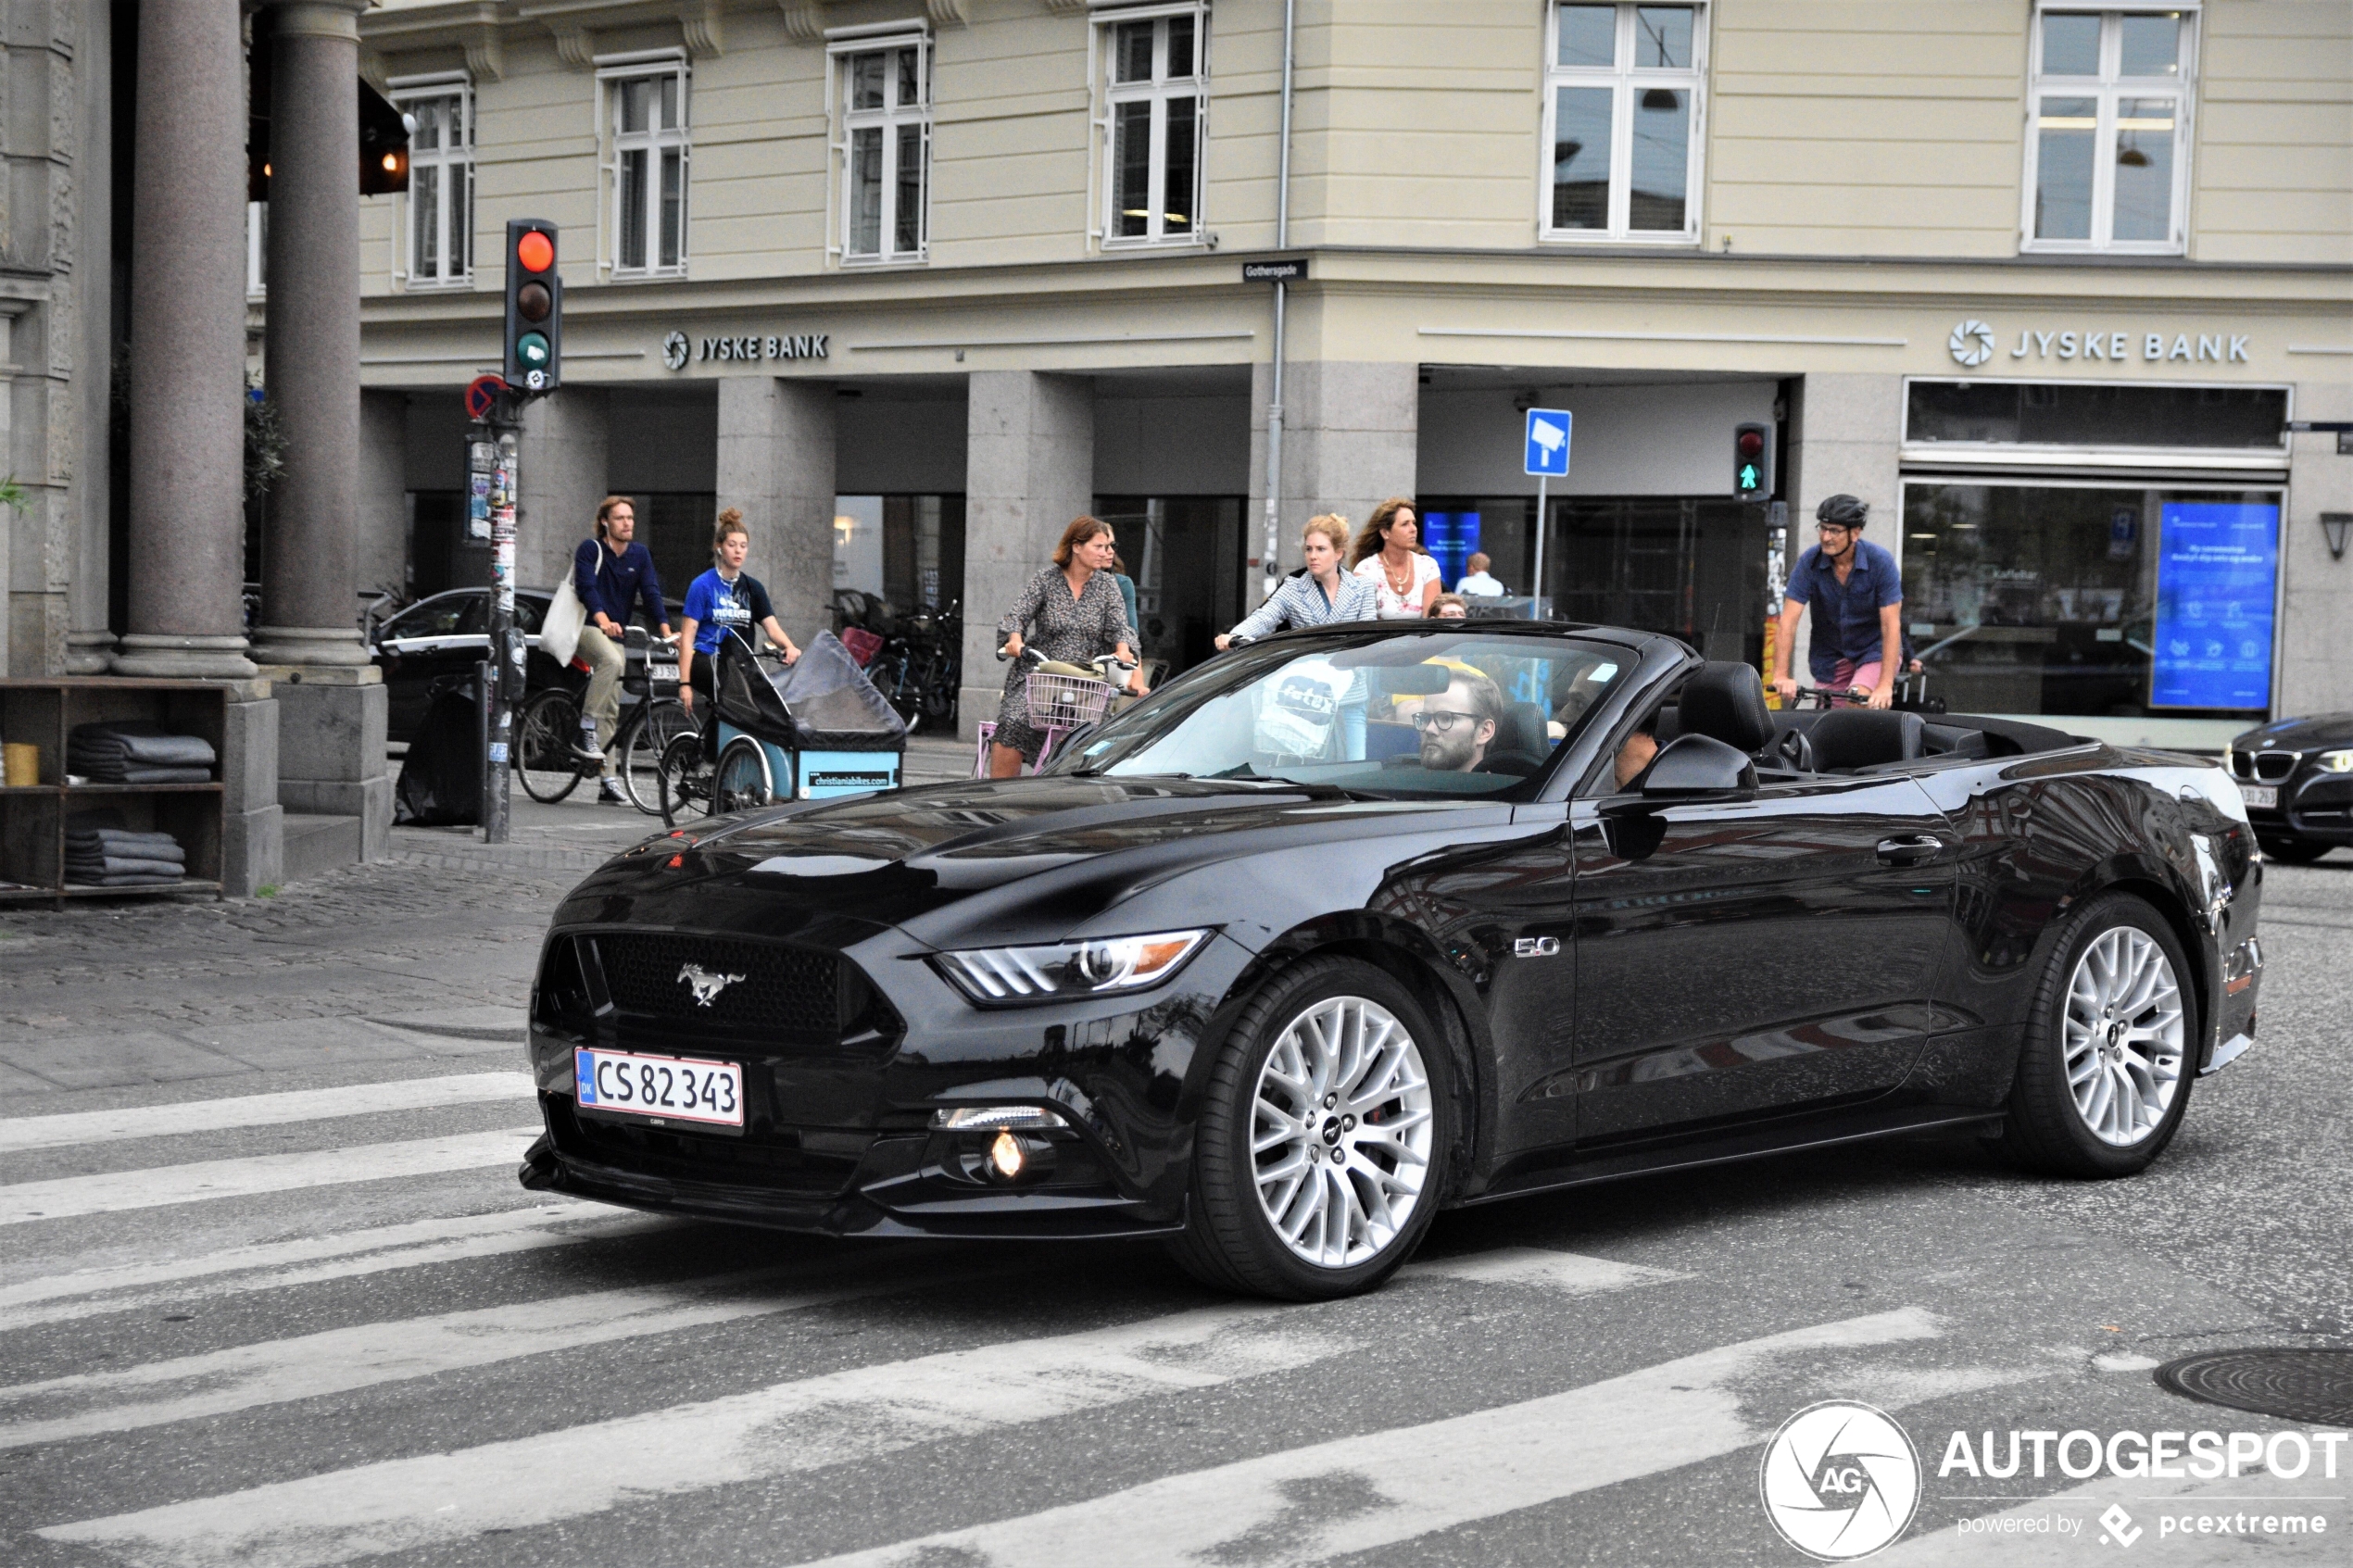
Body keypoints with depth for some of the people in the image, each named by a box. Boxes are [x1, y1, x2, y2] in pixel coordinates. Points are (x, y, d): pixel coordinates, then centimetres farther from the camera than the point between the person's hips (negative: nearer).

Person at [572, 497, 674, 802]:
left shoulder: (639, 554, 7)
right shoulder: (590, 550, -8)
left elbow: (651, 592, -3)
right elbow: (587, 588, -23)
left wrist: (665, 629, -19)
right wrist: (604, 621, -41)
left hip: (614, 634, 6)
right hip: (585, 627, -6)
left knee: (611, 709, 4)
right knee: (612, 661, -37)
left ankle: (607, 779, 6)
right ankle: (586, 734, -33)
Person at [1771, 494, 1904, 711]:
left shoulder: (1880, 562, -20)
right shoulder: (1809, 563, -15)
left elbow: (1891, 626, -24)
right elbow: (1788, 621, -20)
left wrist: (1885, 686, -34)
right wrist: (1780, 676, -31)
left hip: (1875, 651, -3)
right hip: (1830, 656, 3)